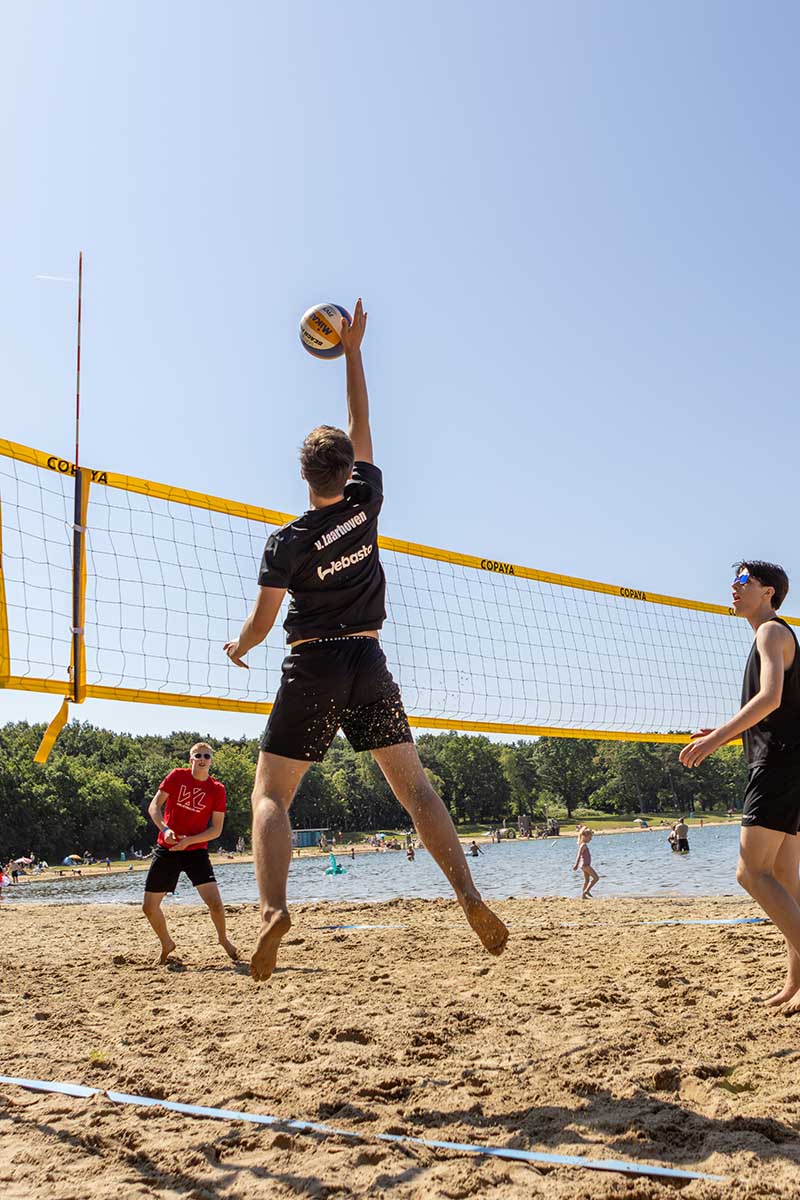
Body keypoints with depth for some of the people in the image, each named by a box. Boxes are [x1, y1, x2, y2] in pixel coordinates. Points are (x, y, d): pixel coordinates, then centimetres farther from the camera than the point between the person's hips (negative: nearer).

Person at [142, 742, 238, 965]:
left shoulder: (217, 789, -2)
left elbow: (216, 830, -3)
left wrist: (189, 840, -17)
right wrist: (165, 829, -21)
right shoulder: (177, 776, -1)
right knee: (149, 907, 2)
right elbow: (154, 807, -3)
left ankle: (223, 938, 15)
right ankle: (167, 944, 30)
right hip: (166, 849, 2)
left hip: (196, 850, -1)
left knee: (215, 902, -16)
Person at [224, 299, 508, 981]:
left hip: (313, 669, -3)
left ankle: (274, 907, -18)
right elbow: (361, 428, 15)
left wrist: (238, 649, 20)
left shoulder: (287, 543, -7)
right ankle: (469, 895, -2)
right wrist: (352, 354, 21)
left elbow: (261, 625, -3)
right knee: (415, 788, 8)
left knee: (271, 795, 3)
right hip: (369, 664, 3)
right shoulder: (366, 502, 0)